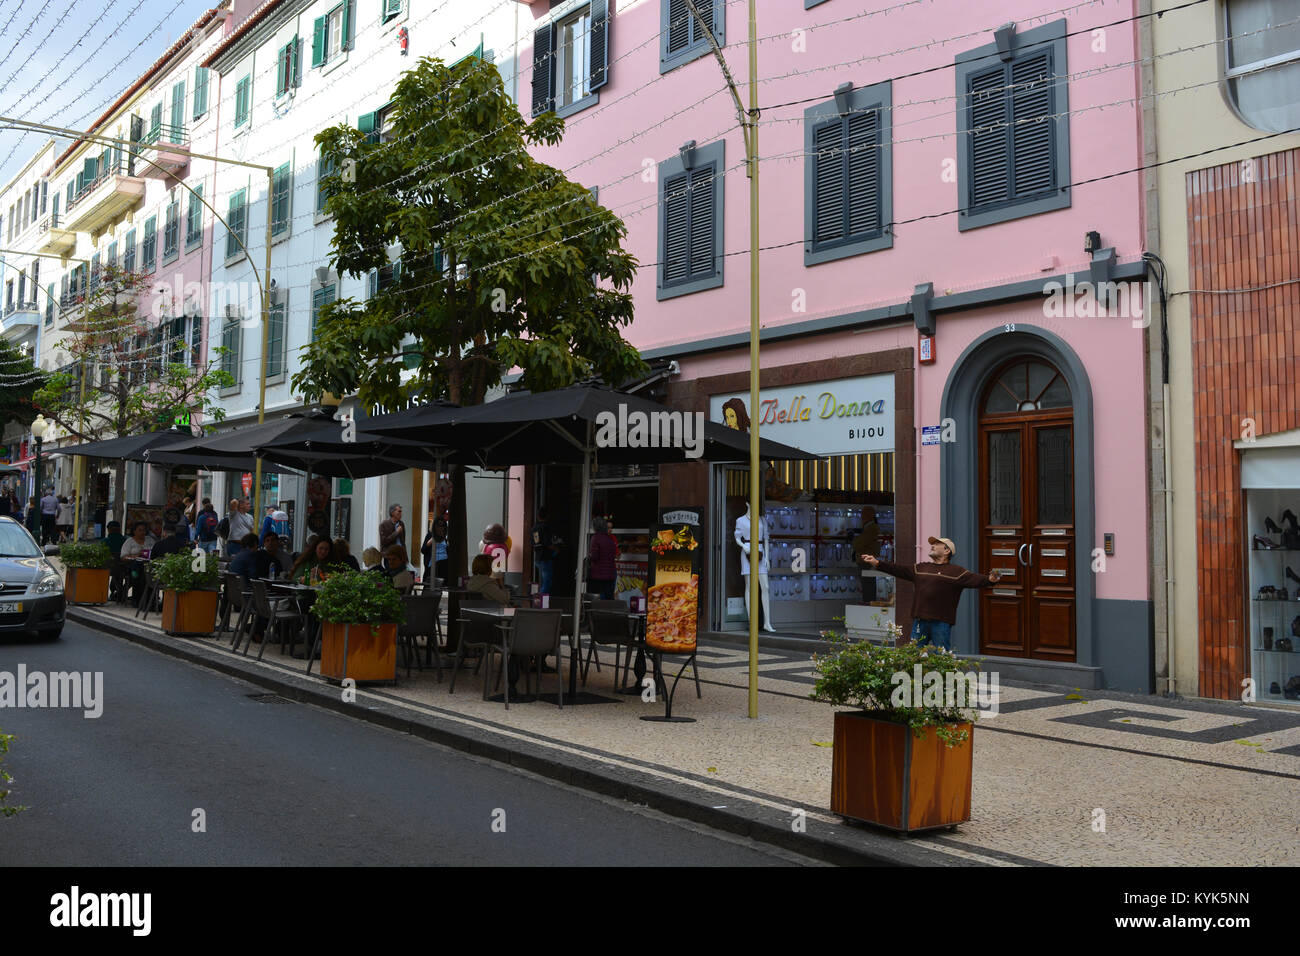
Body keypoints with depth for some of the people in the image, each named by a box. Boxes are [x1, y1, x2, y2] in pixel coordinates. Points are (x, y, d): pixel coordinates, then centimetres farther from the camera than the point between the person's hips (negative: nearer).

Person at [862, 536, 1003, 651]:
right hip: (920, 622, 5)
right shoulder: (921, 568, 18)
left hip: (941, 623, -5)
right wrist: (877, 563, 14)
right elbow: (898, 569, 19)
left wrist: (989, 580, -33)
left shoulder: (956, 571, 0)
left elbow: (974, 579, -13)